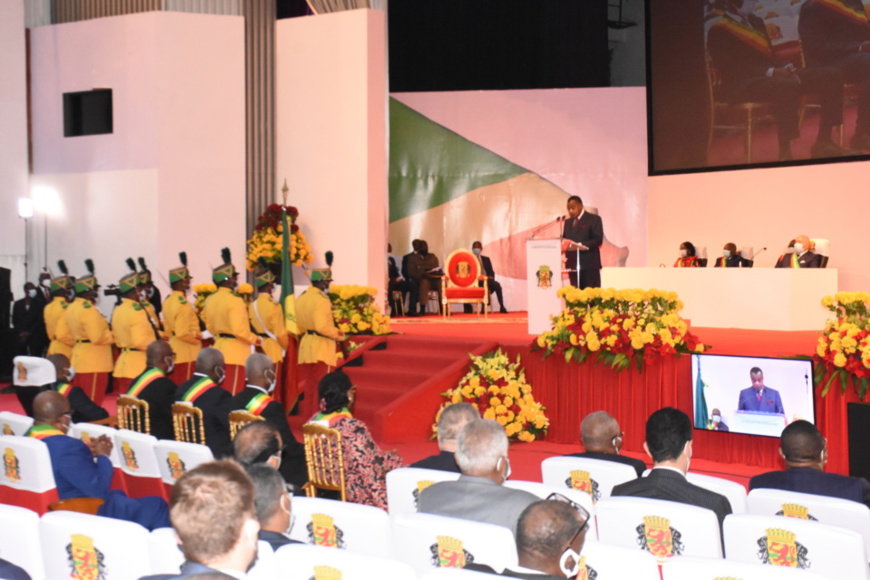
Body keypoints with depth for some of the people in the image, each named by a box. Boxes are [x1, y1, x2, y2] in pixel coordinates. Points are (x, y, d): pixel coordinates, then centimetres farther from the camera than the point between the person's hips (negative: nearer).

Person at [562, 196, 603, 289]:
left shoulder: (594, 219, 1)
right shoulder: (568, 222, 21)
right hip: (572, 264, 5)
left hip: (589, 264, -5)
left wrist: (581, 245, -22)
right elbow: (564, 239, 19)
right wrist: (563, 245, -5)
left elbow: (598, 239, -9)